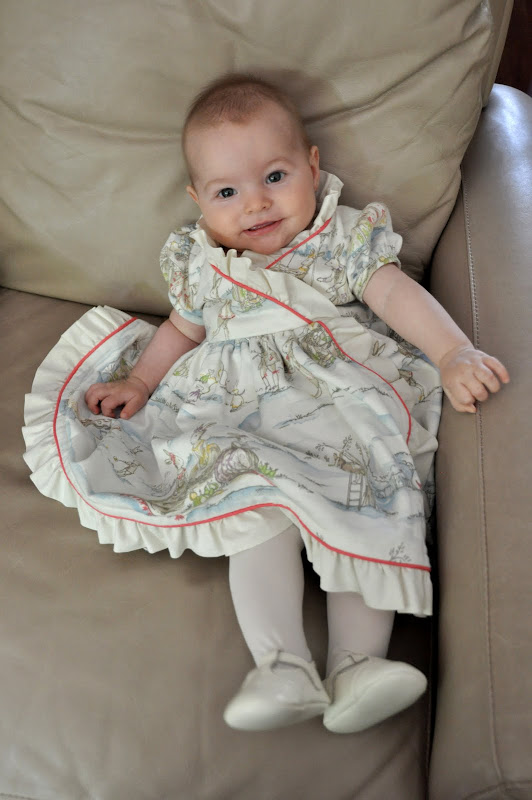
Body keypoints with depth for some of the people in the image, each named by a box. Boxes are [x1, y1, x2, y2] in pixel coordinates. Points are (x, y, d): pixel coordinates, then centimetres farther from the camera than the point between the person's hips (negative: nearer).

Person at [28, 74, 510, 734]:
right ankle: (282, 668, -31)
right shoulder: (202, 267, 14)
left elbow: (396, 294, -4)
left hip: (343, 410, 0)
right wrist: (138, 381, 13)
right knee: (259, 508, -26)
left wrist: (456, 355, -19)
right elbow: (180, 331, 28)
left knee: (367, 507, -23)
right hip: (247, 424, 1)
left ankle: (357, 663, -26)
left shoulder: (342, 239, 6)